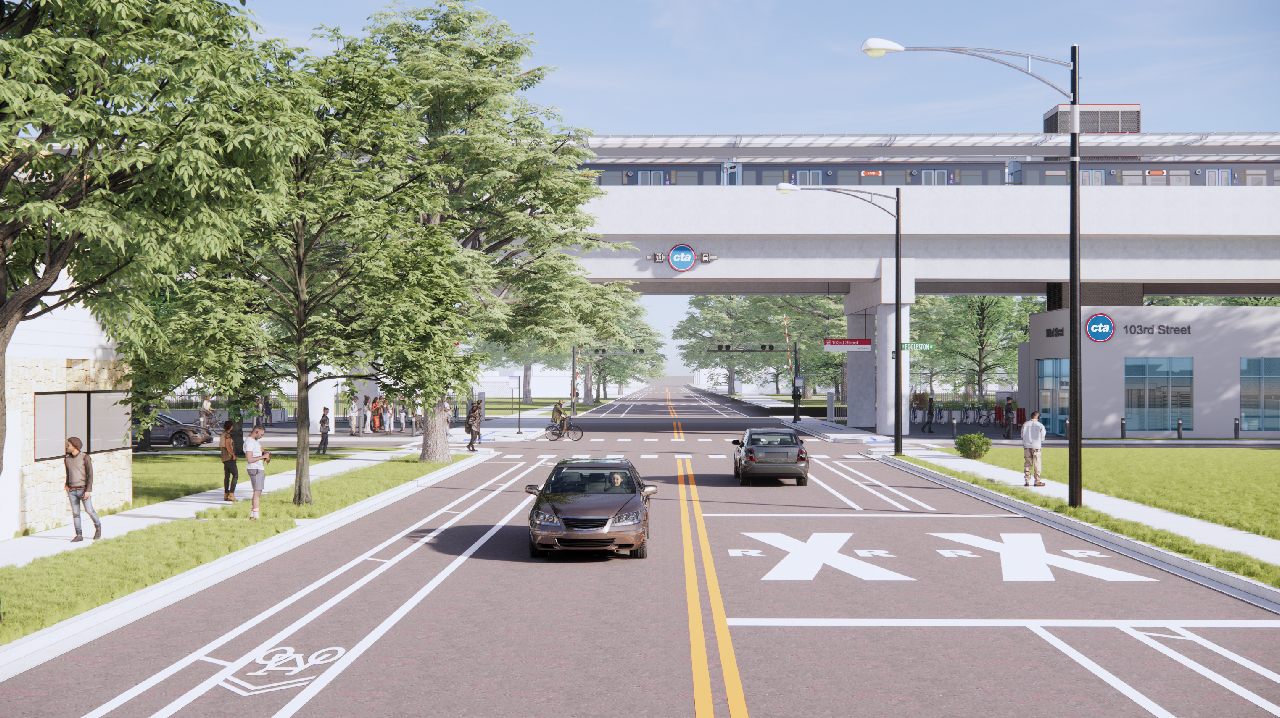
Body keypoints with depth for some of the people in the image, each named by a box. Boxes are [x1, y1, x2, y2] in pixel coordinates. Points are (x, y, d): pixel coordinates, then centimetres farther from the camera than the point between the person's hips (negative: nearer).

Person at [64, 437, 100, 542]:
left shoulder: (85, 457, -6)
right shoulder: (67, 459, 8)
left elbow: (90, 474, -7)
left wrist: (88, 490, -14)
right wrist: (67, 486, 19)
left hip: (83, 489, -4)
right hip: (72, 490, 4)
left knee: (89, 511, -6)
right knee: (75, 513, 1)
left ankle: (98, 527, 19)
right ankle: (79, 535, 5)